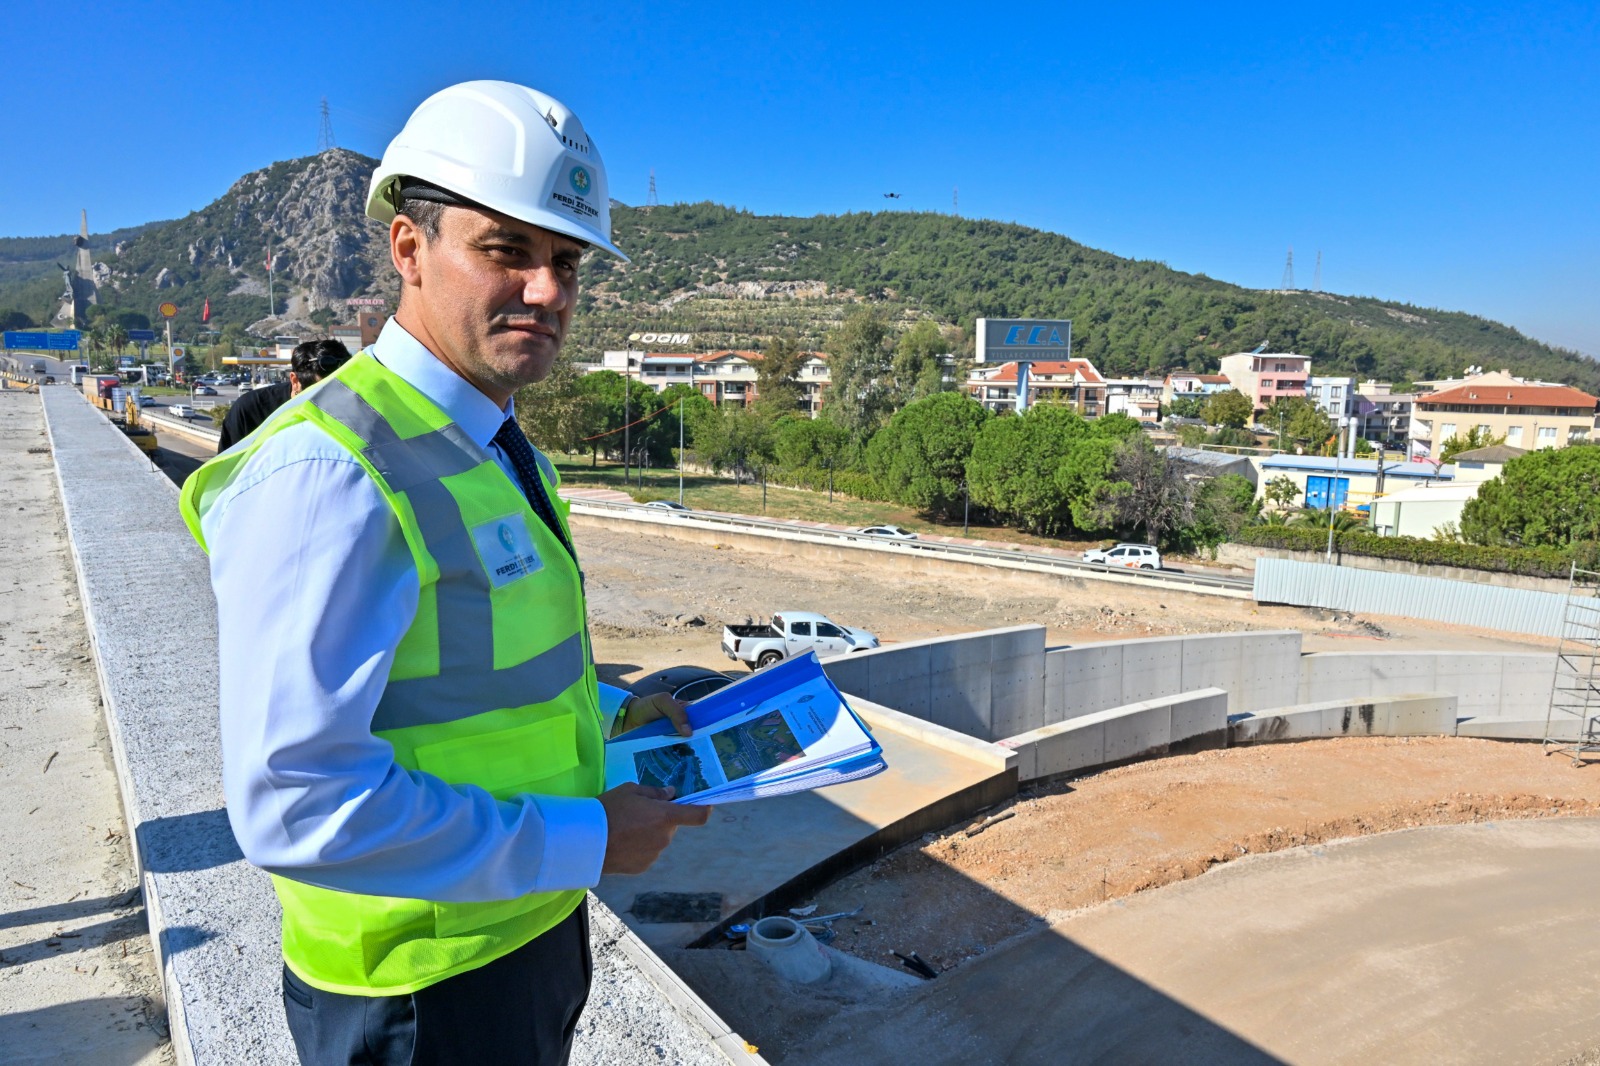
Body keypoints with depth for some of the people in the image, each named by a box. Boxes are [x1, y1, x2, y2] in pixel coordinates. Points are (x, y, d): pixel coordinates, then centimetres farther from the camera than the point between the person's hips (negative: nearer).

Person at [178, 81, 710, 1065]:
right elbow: (296, 806, -28)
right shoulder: (324, 477, -25)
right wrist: (586, 842, -23)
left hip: (539, 923, 8)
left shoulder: (502, 452, 5)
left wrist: (610, 714, 4)